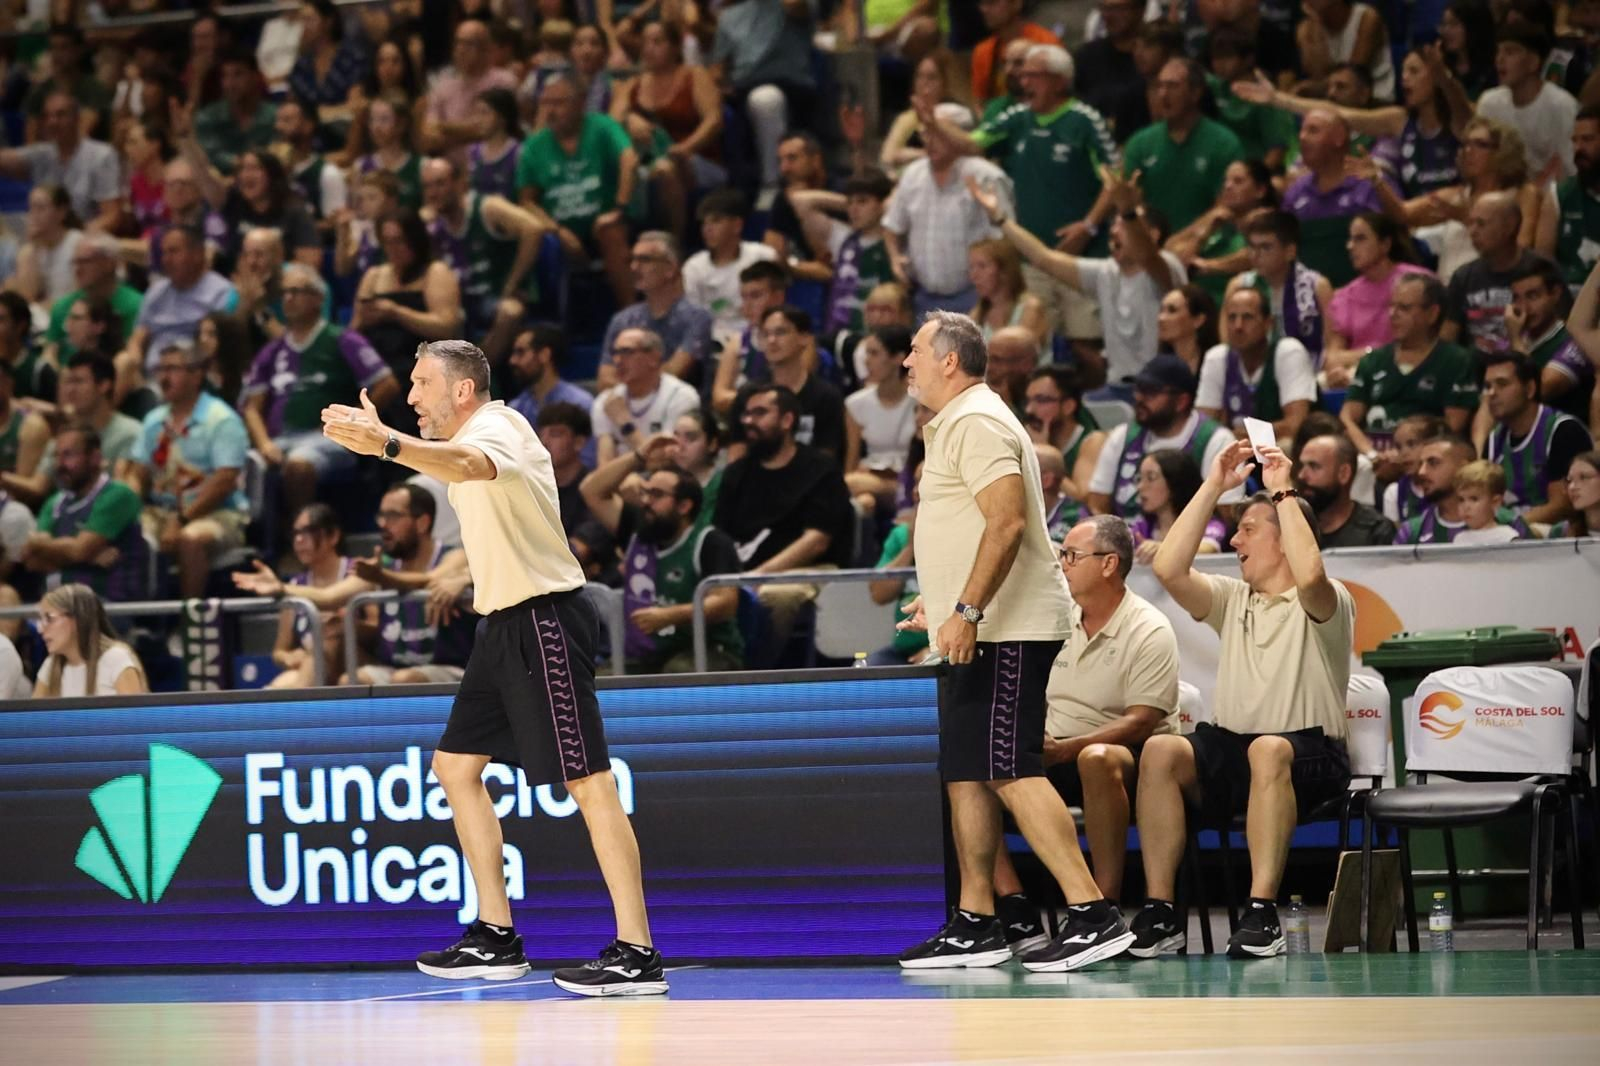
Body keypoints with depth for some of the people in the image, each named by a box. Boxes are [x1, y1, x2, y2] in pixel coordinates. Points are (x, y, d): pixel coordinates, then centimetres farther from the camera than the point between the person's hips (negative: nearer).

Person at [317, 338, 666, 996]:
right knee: (456, 766, 10)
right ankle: (496, 937, 15)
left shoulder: (497, 428, -16)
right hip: (505, 622, 11)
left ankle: (637, 954, -15)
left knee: (587, 781, -12)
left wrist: (388, 444, -57)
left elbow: (467, 465, -40)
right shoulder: (469, 437, 15)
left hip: (545, 618, -11)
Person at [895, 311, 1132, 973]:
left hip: (1005, 633, -11)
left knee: (1009, 771, -16)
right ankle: (975, 925, 15)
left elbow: (1007, 521, -23)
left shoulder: (977, 423, -12)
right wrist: (942, 599, 33)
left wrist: (967, 609, -27)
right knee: (965, 773, 11)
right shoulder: (956, 424, 22)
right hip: (980, 634, 11)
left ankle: (1092, 913, -20)